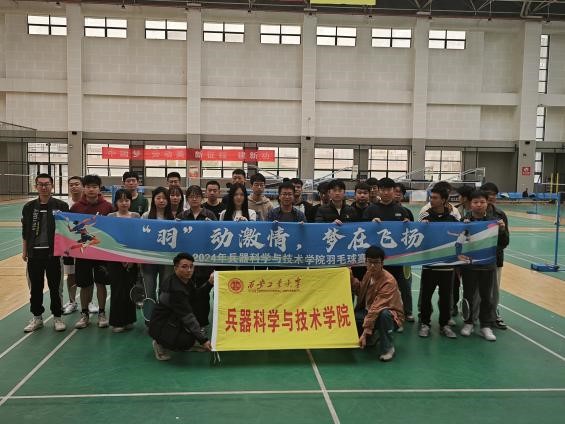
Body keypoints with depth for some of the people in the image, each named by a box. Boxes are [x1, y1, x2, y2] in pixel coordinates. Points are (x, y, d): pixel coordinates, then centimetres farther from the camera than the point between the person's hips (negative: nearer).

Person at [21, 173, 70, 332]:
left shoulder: (61, 206, -4)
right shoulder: (29, 207, 4)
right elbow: (25, 232, 10)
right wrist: (24, 251, 9)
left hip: (54, 253, -2)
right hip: (34, 253, 3)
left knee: (55, 287, 6)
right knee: (35, 287, 11)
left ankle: (57, 317, 20)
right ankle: (37, 317, 25)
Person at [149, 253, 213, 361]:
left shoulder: (185, 279, -2)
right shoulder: (175, 289, -29)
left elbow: (196, 298, 6)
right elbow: (187, 317, -28)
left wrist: (210, 283, -5)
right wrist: (203, 339, -27)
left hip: (175, 319, 10)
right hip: (161, 326, -10)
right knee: (187, 340, -31)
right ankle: (160, 344, -1)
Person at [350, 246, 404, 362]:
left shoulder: (388, 281, -27)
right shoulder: (369, 273, -4)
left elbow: (376, 308, -33)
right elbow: (360, 291, 10)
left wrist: (365, 331, -36)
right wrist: (350, 277, -3)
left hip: (390, 316, -7)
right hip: (369, 312, 7)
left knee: (384, 314, -40)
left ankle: (388, 348, -16)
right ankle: (370, 338, 13)